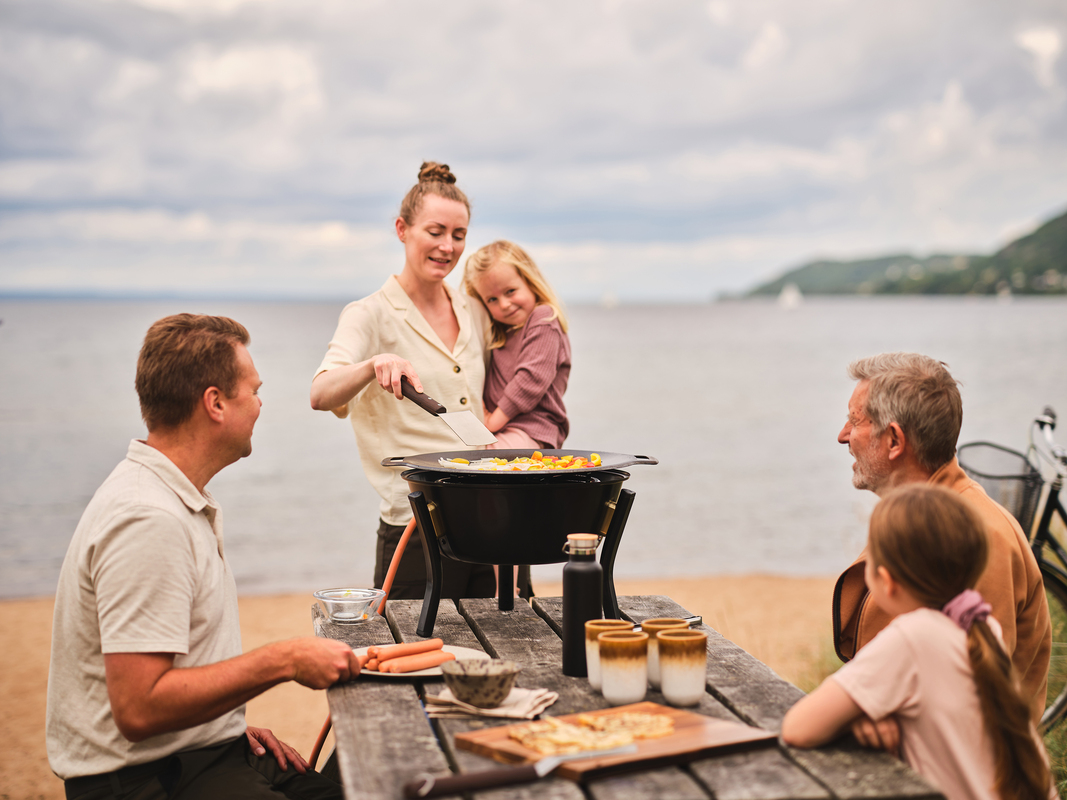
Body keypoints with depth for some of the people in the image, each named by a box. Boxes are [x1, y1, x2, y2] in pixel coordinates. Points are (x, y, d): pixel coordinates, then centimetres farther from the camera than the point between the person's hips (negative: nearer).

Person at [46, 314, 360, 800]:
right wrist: (284, 660, -20)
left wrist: (233, 721, 8)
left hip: (203, 753, 10)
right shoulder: (148, 521, -20)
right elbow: (139, 709, -25)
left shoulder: (180, 502, 14)